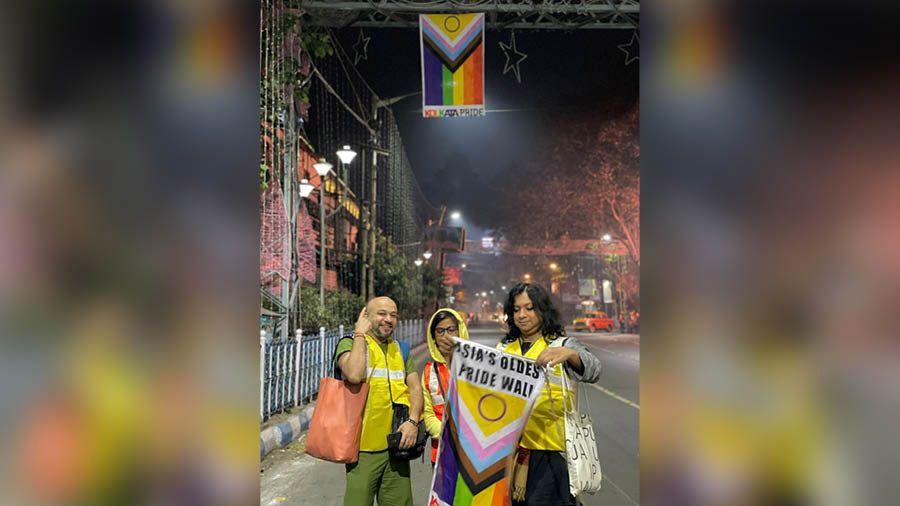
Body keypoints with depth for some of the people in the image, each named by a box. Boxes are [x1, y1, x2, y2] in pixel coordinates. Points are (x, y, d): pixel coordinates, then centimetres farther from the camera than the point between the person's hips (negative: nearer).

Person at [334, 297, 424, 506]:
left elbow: (415, 387, 8)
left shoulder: (401, 350, 14)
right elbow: (354, 374, -23)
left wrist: (413, 420, -10)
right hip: (364, 445, -5)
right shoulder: (350, 344, -3)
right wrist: (360, 333, -13)